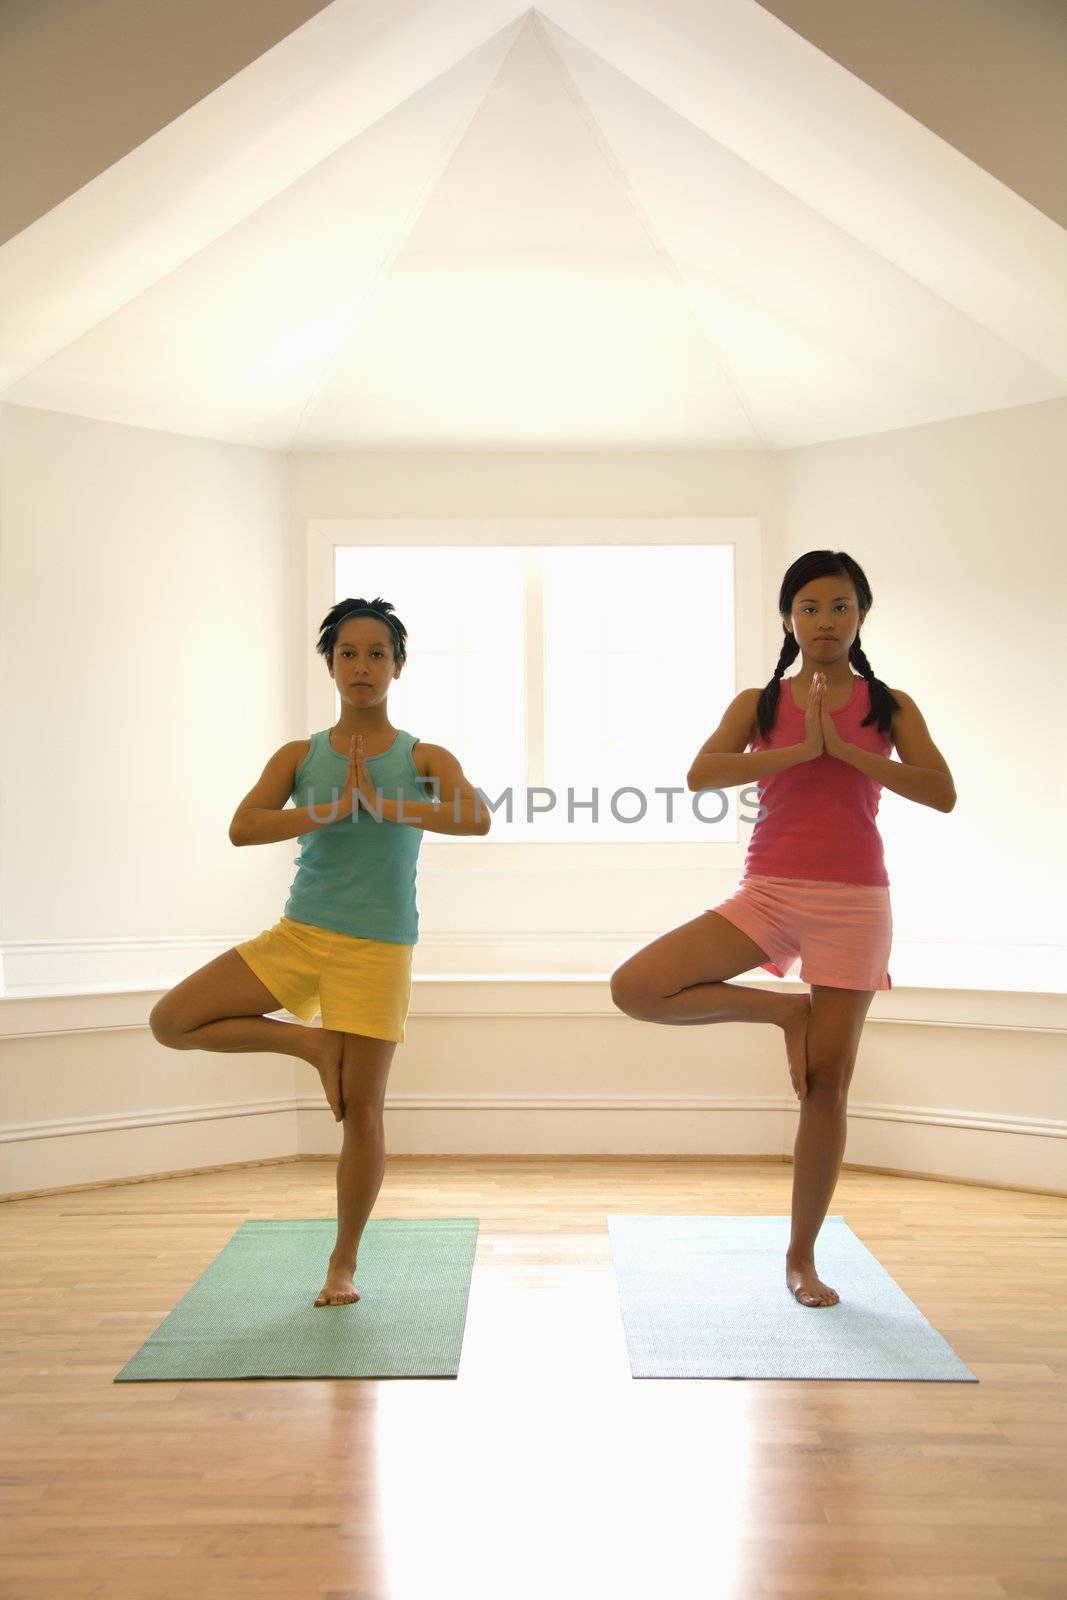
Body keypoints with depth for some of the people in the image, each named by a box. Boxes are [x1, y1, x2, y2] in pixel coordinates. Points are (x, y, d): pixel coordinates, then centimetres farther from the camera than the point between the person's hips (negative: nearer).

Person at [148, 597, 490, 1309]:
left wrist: (383, 804, -22)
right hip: (298, 933, 3)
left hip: (377, 949, -3)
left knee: (361, 1109, 0)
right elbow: (242, 827, -11)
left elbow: (476, 819, -19)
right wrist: (335, 807, -20)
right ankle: (313, 1042, 8)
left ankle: (344, 1263, 19)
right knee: (171, 1021, -7)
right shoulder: (300, 757, 5)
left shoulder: (424, 759, 0)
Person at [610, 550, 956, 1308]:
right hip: (767, 895, 1)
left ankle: (802, 1257, 18)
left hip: (854, 902, -1)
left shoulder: (890, 706, 6)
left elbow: (941, 792, -8)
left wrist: (844, 749, -14)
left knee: (826, 1085, 2)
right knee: (634, 988, -16)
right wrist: (801, 750, -16)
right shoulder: (757, 703, 7)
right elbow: (701, 773, -11)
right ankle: (781, 1010, 3)